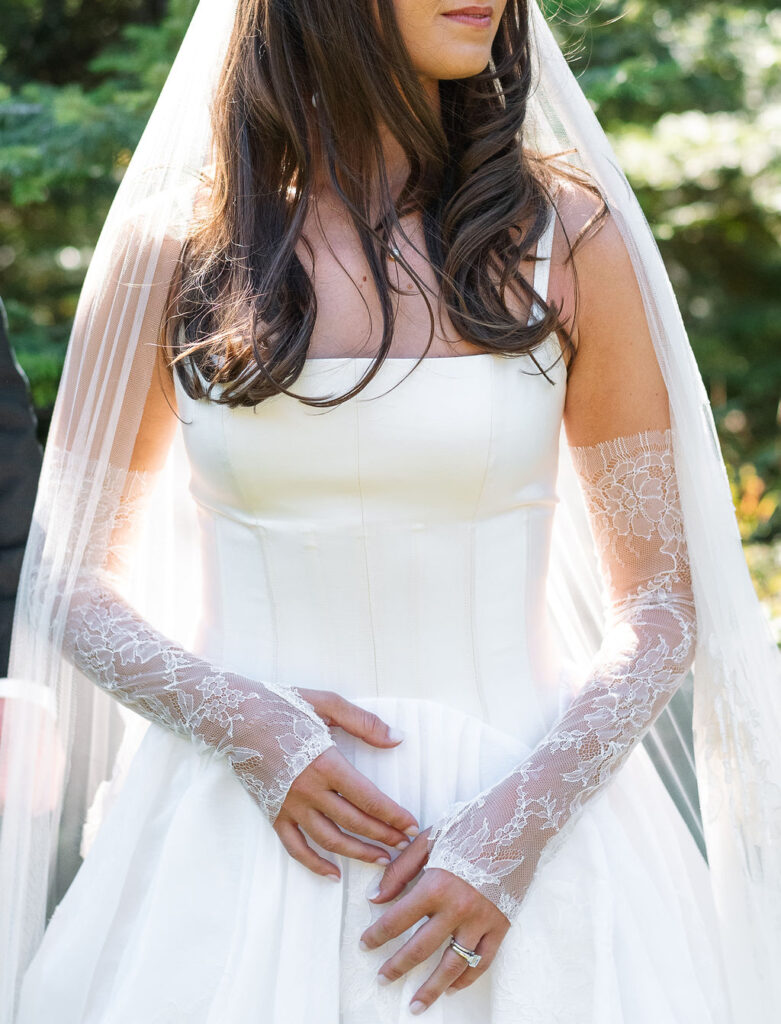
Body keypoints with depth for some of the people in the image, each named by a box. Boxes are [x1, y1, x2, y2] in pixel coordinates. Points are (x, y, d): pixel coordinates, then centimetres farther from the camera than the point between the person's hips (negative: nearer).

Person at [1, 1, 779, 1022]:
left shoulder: (568, 239, -3)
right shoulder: (172, 245, -2)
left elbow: (662, 601, 0)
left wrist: (523, 824, -14)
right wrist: (237, 719, -12)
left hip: (511, 817, 0)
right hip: (241, 831, 0)